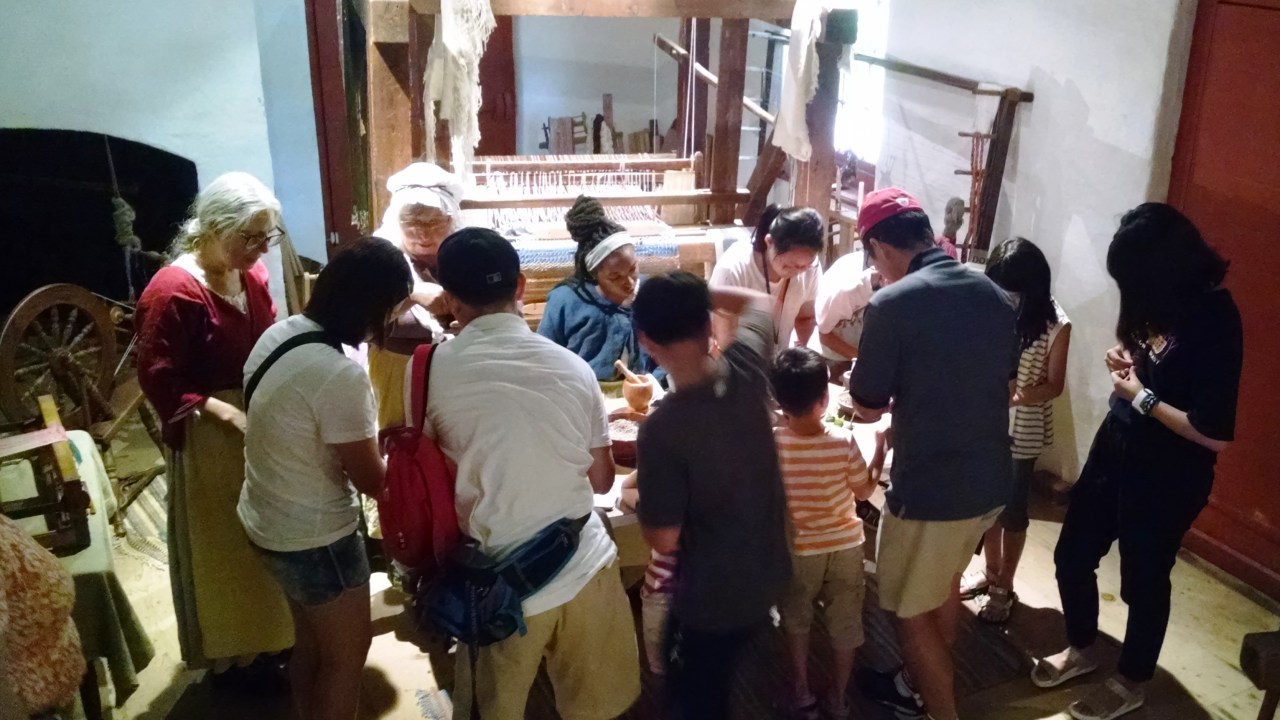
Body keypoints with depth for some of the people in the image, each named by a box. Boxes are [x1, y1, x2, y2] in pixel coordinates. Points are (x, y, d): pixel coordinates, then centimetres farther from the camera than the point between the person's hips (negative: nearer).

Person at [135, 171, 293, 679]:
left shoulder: (250, 274, 0)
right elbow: (157, 379, -19)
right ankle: (230, 654, 28)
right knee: (223, 546, 9)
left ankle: (265, 634, 40)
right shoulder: (173, 291, -21)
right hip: (209, 436, -7)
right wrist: (226, 413, -25)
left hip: (260, 423, 7)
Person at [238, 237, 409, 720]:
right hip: (314, 538, -9)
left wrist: (368, 437, 4)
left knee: (311, 641, 27)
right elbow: (372, 481, -19)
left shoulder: (279, 334, -4)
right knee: (348, 654, 14)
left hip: (266, 521, 9)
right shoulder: (340, 376, -31)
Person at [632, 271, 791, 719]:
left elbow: (664, 540, -20)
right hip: (768, 574, 6)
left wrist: (641, 495, -3)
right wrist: (695, 294, 4)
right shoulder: (747, 368, -14)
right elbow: (758, 302, 10)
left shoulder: (662, 429, -30)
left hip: (711, 595, -6)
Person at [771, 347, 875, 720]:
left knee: (796, 620, 24)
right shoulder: (844, 441, -22)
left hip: (798, 550, 0)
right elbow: (864, 491, -7)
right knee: (845, 624, 20)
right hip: (845, 546, 0)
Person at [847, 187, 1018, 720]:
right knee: (945, 582, 28)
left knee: (910, 609, 12)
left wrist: (861, 383, 12)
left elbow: (867, 408, -10)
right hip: (990, 479, 8)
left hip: (929, 488, -8)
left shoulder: (892, 304, -19)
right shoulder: (993, 294, 2)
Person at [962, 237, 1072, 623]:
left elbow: (1054, 384, -11)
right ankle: (990, 571, 39)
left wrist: (1020, 396, -30)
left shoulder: (1055, 325, -16)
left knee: (1012, 510, 11)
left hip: (1023, 434, -3)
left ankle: (1004, 587, 28)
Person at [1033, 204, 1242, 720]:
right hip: (1115, 447, 8)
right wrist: (1127, 360, -2)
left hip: (1167, 476, -8)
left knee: (1143, 580, 12)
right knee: (1072, 554, 17)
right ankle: (1082, 649, 42)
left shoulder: (1213, 320, -25)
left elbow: (1215, 435, -27)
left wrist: (1142, 397, -18)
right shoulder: (1163, 301, -1)